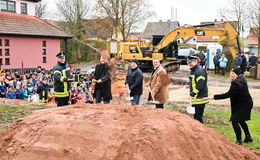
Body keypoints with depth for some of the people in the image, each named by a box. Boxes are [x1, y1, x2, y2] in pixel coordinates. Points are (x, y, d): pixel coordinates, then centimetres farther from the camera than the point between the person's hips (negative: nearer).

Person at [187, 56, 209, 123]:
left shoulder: (200, 71, -17)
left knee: (198, 117, -7)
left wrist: (192, 94, -25)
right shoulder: (192, 71, 16)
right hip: (195, 98, 10)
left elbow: (199, 85, -24)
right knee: (196, 116, 17)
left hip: (200, 99, -10)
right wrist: (189, 84, 9)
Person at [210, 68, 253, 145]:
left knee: (234, 120, -12)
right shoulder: (241, 79, 4)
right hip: (244, 104, 11)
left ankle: (239, 141, -2)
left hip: (244, 105, -11)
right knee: (240, 120, 24)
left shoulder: (237, 84, -27)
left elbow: (228, 95, -29)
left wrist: (214, 97, -28)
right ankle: (248, 137, 40)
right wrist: (232, 80, -1)